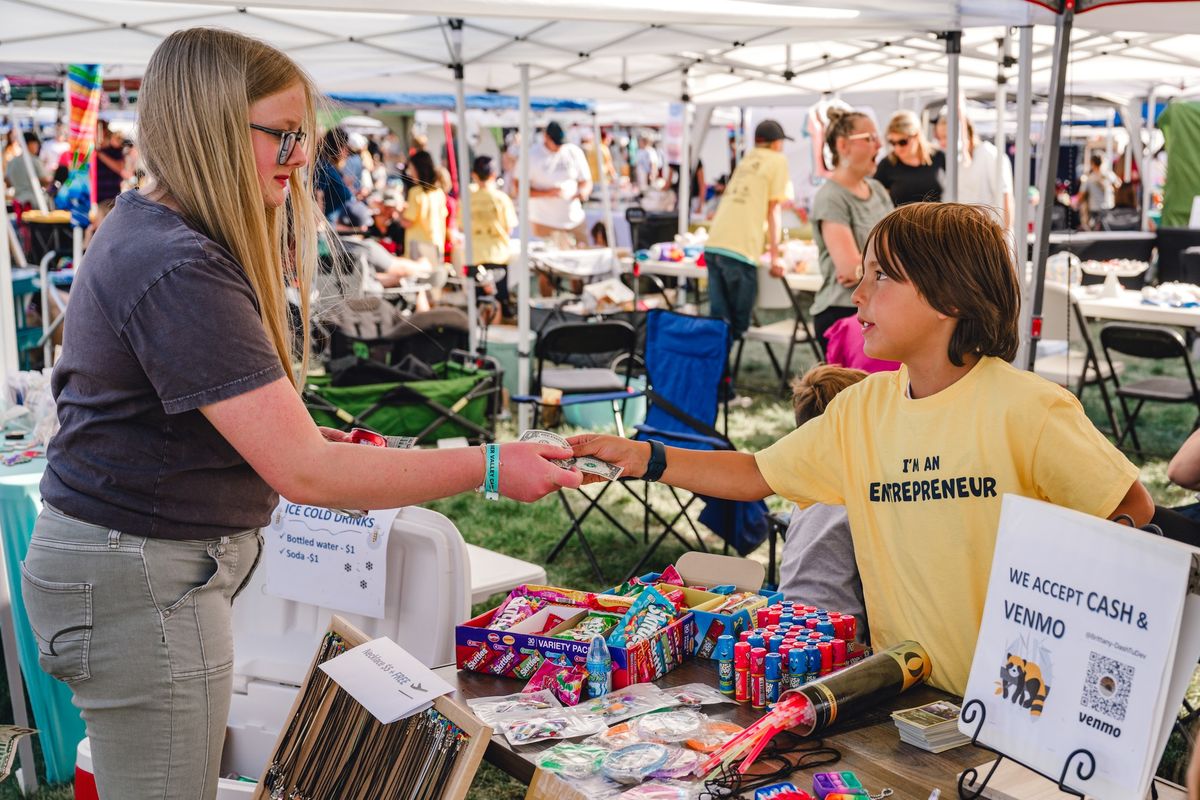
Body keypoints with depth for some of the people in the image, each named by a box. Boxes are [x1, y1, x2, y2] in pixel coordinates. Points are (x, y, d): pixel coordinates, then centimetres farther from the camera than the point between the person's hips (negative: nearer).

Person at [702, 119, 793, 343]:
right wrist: (775, 256, 6)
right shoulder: (778, 160, 7)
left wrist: (765, 243, 52)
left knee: (719, 320, 7)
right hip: (740, 249, -6)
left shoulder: (746, 160, 26)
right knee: (737, 324, -1)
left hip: (714, 243, 6)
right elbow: (773, 210, 2)